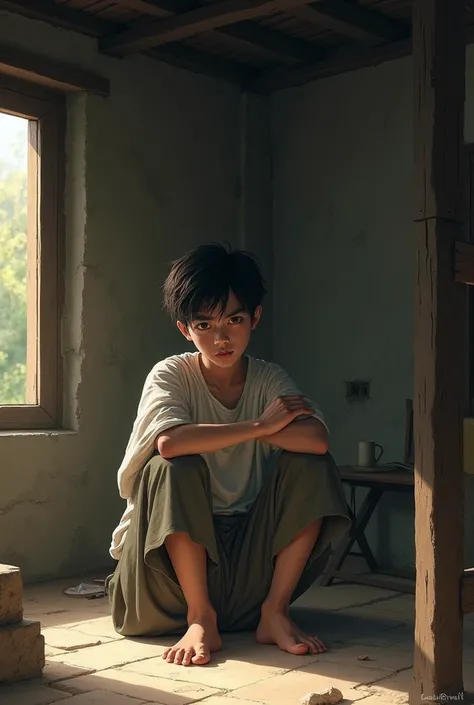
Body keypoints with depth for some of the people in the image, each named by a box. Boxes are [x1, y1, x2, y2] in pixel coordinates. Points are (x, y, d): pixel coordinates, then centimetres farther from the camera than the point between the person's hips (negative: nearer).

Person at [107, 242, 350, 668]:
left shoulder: (270, 380, -3)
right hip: (181, 541, -2)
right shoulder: (171, 375, -10)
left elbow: (317, 438, -23)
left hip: (252, 545, 2)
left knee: (310, 465, -18)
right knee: (174, 467, -29)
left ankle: (274, 611, -12)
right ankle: (200, 616, -20)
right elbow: (169, 441, -34)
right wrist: (260, 425, -27)